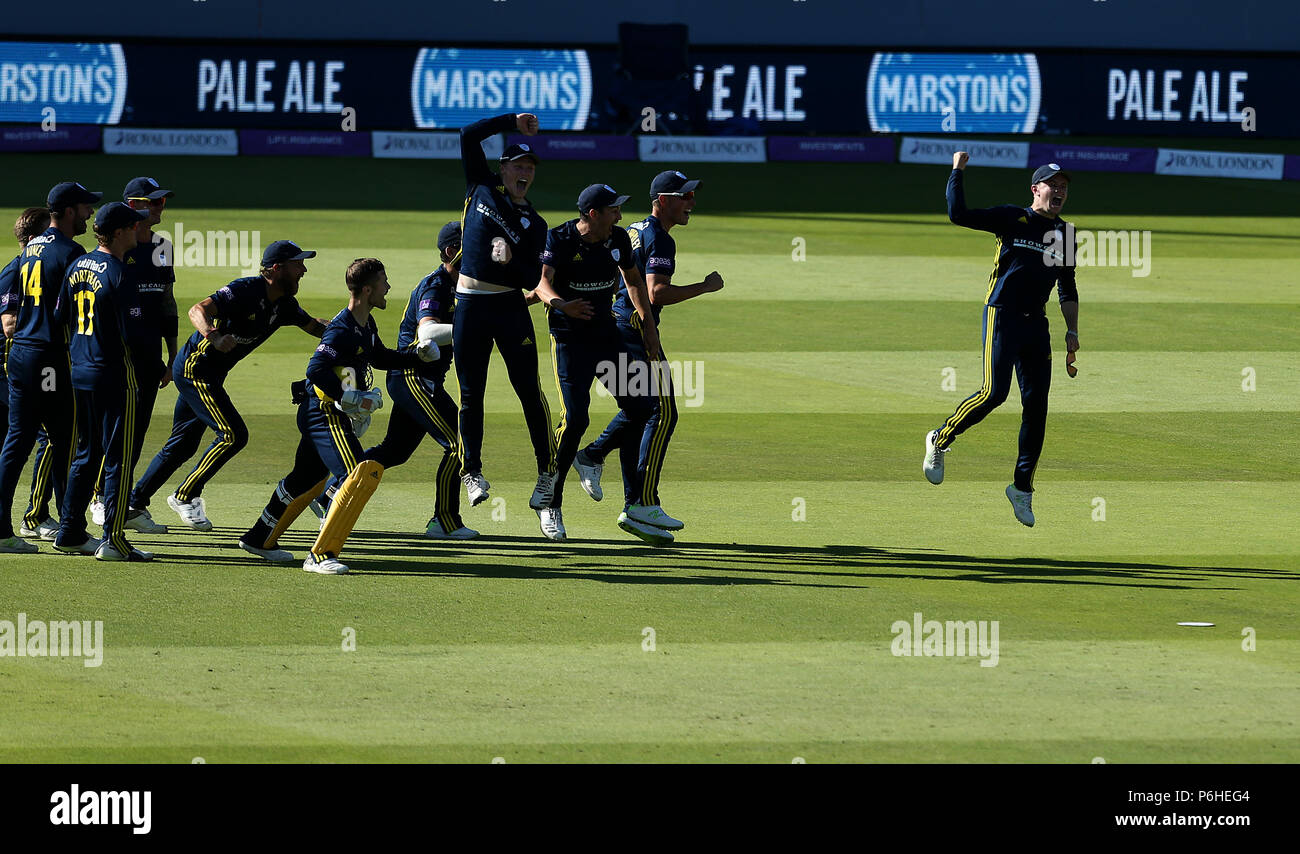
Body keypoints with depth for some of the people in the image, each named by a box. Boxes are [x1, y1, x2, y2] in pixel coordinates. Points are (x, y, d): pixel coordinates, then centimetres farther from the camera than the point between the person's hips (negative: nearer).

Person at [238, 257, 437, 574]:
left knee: (308, 478, 24)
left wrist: (418, 357, 16)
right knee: (362, 474, -21)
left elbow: (380, 358, 27)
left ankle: (260, 539, 40)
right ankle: (321, 555, -21)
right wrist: (350, 398, -31)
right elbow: (316, 370, -30)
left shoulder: (366, 325, 10)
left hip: (329, 414, 11)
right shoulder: (342, 330, -22)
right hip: (324, 414, -11)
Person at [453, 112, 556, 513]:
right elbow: (469, 135, 5)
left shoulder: (535, 224, 8)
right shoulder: (483, 189, 9)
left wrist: (511, 259, -16)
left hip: (510, 306, 0)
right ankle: (472, 473, 11)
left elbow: (533, 278, 2)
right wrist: (513, 122, 3)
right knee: (471, 393, 3)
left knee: (529, 389, -4)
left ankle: (547, 472, 2)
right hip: (469, 304, 1)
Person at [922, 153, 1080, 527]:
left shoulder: (1064, 233, 16)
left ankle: (1023, 487, 7)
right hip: (1002, 314, -6)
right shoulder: (1012, 219, 0)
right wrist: (957, 171, -9)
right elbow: (959, 214, -11)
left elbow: (1067, 288, 23)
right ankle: (939, 441, 7)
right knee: (994, 392, -17)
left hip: (1036, 323, 6)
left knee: (1037, 402, 0)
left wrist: (1072, 331, 15)